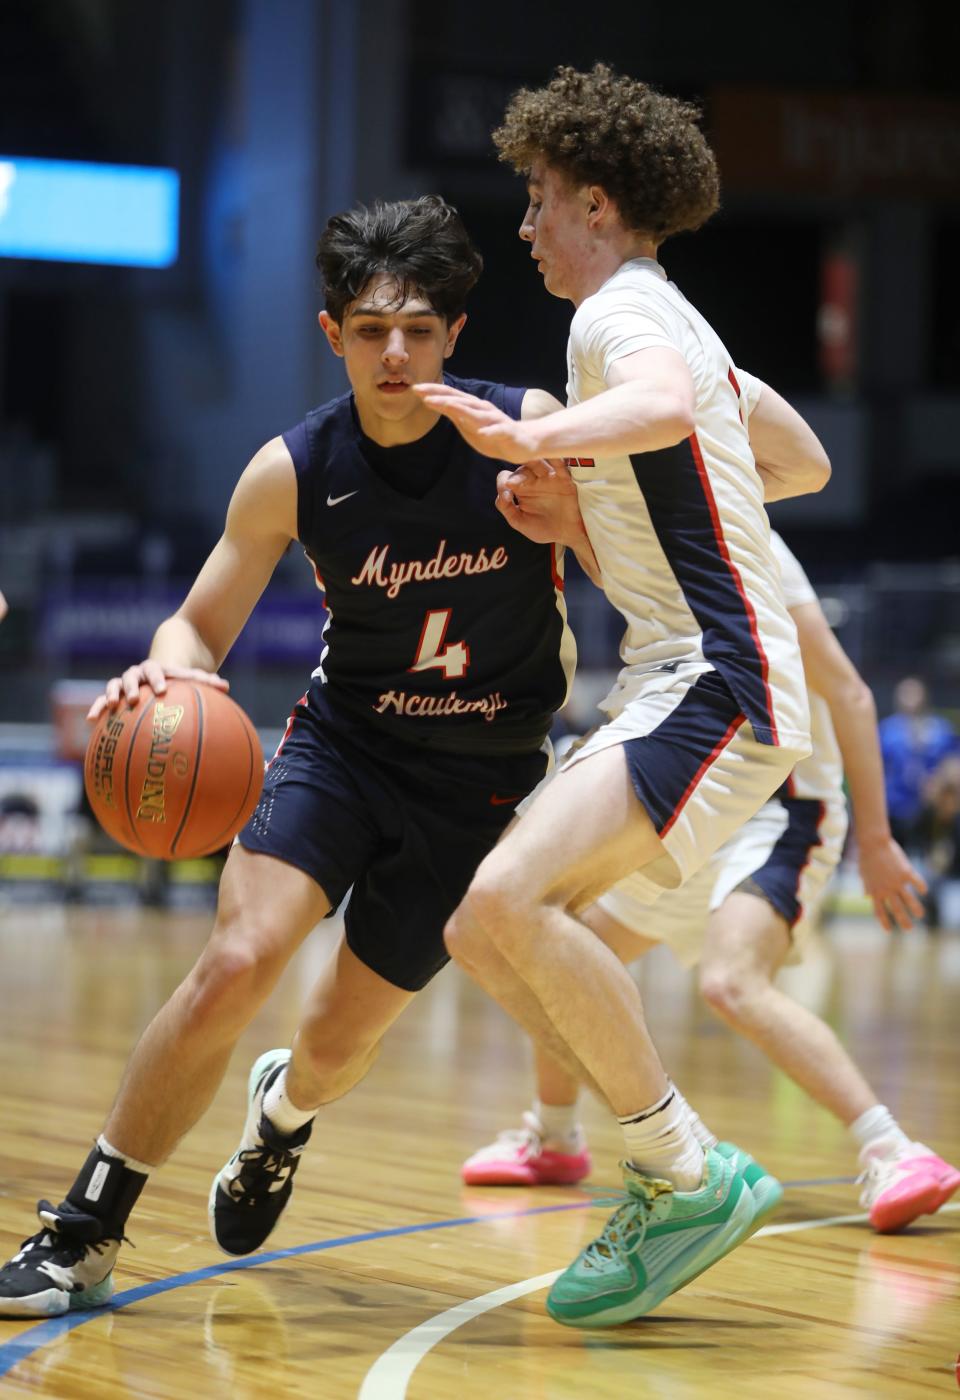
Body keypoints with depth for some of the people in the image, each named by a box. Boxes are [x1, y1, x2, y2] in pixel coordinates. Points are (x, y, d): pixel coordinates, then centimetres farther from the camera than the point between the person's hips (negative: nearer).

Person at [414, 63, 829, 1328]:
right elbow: (806, 467, 32)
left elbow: (664, 405, -34)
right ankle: (671, 1172, 7)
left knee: (512, 897, -26)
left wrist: (538, 441, -52)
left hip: (717, 688, -10)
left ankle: (686, 1177, -18)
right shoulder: (673, 323, 22)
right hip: (675, 684, 10)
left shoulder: (621, 312, -9)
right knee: (485, 931, 7)